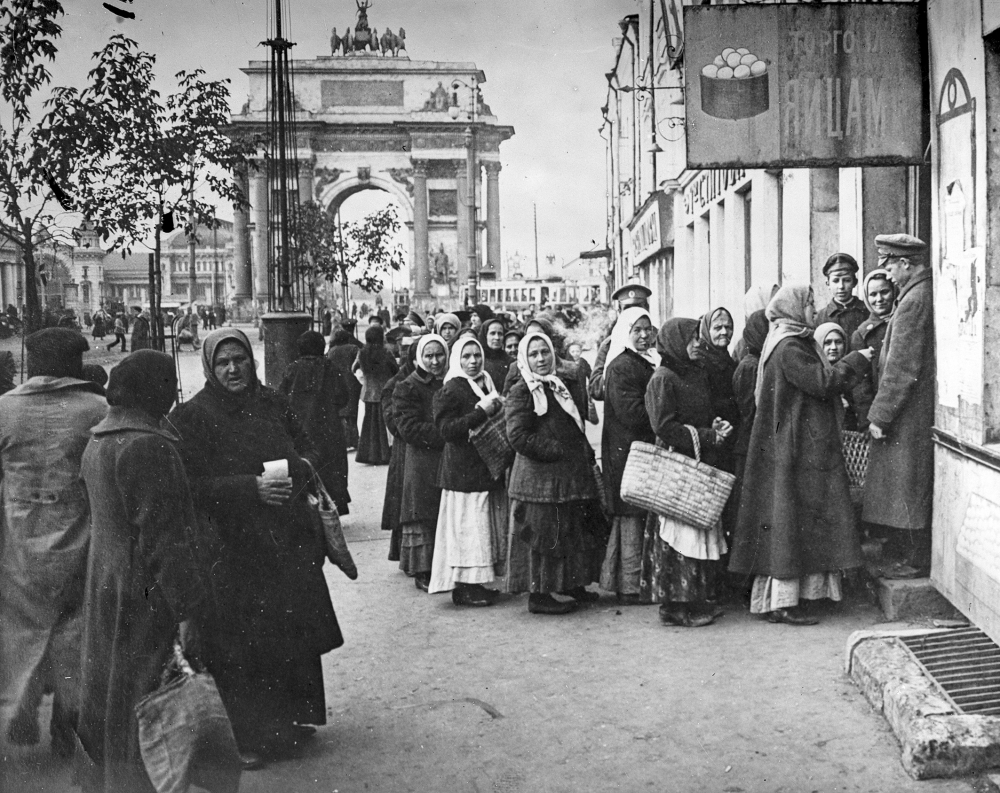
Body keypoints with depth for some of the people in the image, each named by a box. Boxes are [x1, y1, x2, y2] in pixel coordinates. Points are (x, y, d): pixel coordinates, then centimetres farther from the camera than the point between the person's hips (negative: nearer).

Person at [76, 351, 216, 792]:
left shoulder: (98, 442, 9)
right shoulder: (150, 446, -21)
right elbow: (165, 535, -23)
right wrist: (186, 607, -19)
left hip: (104, 590, 10)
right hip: (145, 596, -10)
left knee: (110, 694, 21)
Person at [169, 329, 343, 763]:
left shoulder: (272, 403, 7)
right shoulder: (191, 417, -8)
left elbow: (306, 447, 16)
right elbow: (192, 486, -13)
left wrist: (303, 465, -7)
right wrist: (252, 487, -22)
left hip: (288, 540, 5)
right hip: (233, 548, -4)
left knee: (295, 634, 10)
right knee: (243, 646, 2)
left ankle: (293, 720, 29)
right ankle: (248, 739, 17)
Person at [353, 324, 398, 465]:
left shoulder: (361, 354, -2)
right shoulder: (385, 354, -13)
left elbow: (353, 368, 13)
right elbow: (397, 371, -4)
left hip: (367, 393, 4)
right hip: (384, 393, -4)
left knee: (369, 424, 12)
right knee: (384, 423, 4)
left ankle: (367, 453, 12)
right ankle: (383, 455, 5)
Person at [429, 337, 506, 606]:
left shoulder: (487, 383, 15)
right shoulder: (451, 390, -9)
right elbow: (447, 429, -18)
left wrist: (500, 409, 5)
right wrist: (481, 412, -21)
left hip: (488, 467, 9)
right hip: (463, 469, -8)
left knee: (487, 527, 11)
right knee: (468, 527, -7)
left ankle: (476, 583, 19)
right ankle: (463, 588, 0)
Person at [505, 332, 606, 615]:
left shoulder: (568, 385, 14)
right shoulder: (521, 392, -8)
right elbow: (518, 436, -17)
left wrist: (586, 453, 5)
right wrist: (558, 450, -18)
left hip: (573, 472, 8)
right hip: (540, 476, -7)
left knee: (581, 530, 13)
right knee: (545, 535, -2)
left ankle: (572, 584, 29)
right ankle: (539, 595, 9)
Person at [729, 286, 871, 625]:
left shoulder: (794, 343, 16)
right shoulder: (788, 348, -17)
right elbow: (822, 382, -21)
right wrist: (857, 360, -10)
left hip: (800, 447, 10)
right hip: (794, 450, -10)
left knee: (793, 524, 12)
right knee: (790, 521, -5)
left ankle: (778, 597, 17)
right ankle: (782, 603, 1)